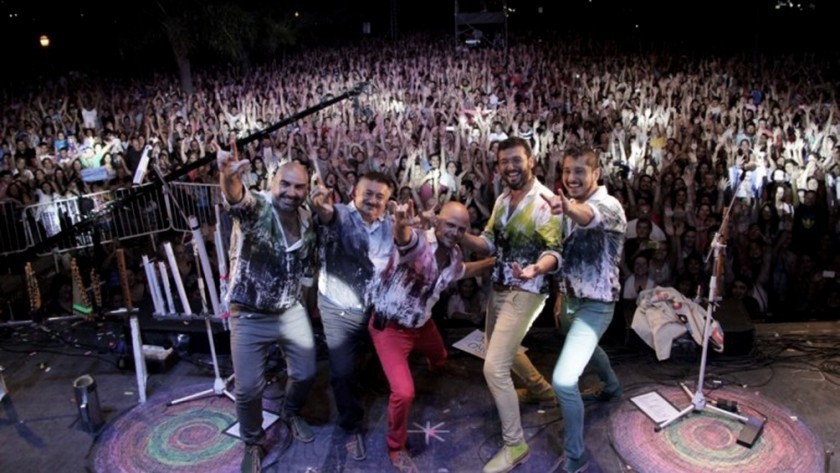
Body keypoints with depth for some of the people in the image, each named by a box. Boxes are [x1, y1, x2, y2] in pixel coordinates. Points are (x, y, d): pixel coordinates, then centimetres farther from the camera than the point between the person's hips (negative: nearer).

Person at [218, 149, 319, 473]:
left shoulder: (307, 220, -1)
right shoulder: (256, 207, -20)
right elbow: (236, 198, -47)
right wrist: (229, 176, -68)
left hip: (292, 311, 5)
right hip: (250, 317, -5)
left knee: (306, 373, 15)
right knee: (249, 388, 4)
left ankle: (291, 413, 47)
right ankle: (253, 443, 31)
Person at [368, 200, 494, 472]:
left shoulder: (454, 254, -6)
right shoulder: (419, 242, -31)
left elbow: (462, 270, 20)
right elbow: (404, 238, -58)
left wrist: (494, 262, 18)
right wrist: (401, 225, -80)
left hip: (420, 322, 8)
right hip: (390, 327, -8)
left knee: (439, 355, 35)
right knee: (404, 392, -16)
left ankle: (439, 368, 77)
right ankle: (396, 447, 13)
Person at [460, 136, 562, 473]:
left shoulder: (545, 201, -17)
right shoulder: (502, 200, 7)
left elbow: (555, 252, -20)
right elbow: (490, 244, 6)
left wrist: (536, 269, -42)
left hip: (525, 292, -9)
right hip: (499, 287, 9)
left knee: (494, 367, -12)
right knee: (501, 348, 27)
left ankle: (515, 445, 4)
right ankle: (540, 388, 54)